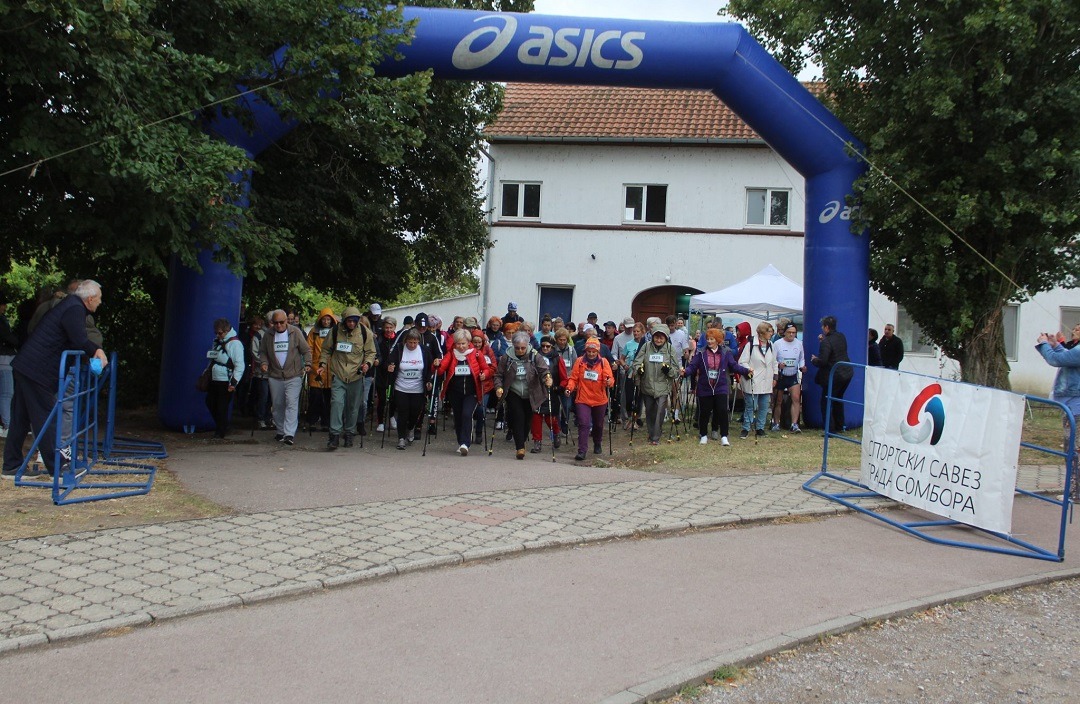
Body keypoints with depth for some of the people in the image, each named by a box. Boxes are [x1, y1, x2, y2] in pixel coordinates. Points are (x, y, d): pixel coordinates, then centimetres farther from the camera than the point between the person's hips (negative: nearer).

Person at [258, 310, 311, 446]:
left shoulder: (295, 332, -1)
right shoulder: (268, 335, 6)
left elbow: (306, 350, 2)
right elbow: (263, 351, 16)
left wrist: (307, 364, -12)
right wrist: (263, 362, -3)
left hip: (294, 376, -3)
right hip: (275, 376, 3)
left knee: (291, 403, -13)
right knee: (277, 405, 11)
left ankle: (289, 434, -16)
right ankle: (280, 432, 25)